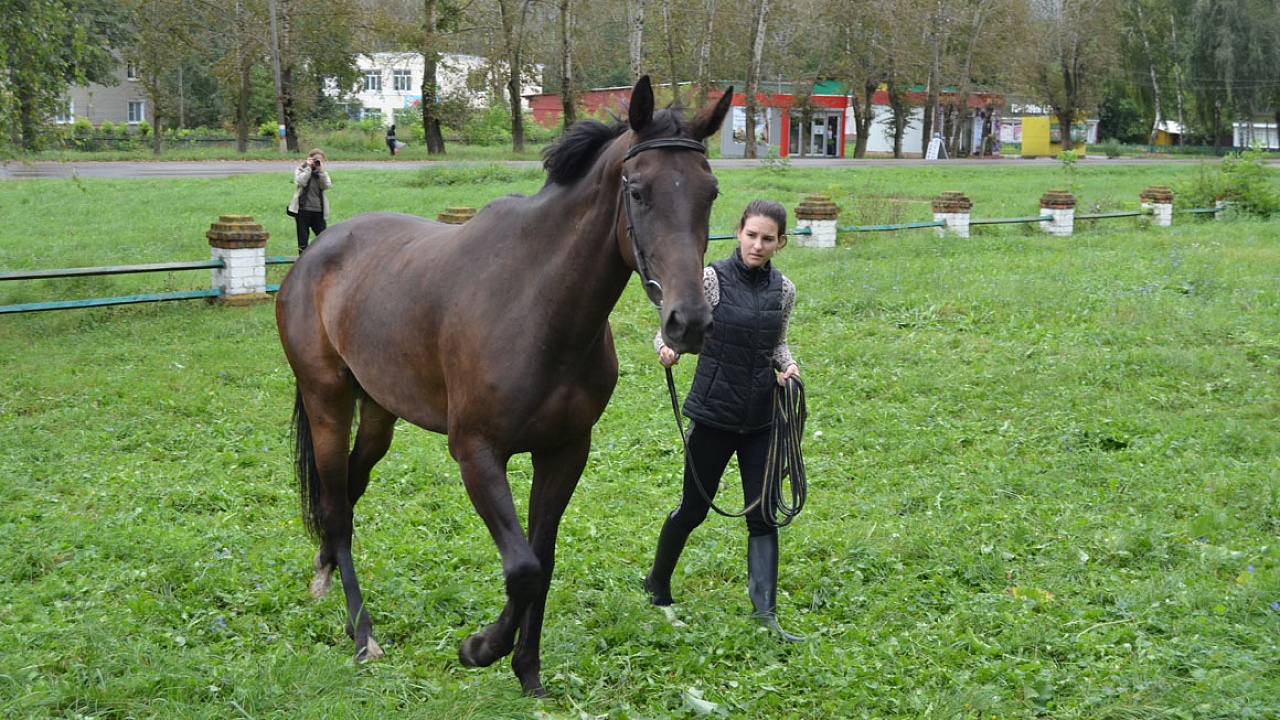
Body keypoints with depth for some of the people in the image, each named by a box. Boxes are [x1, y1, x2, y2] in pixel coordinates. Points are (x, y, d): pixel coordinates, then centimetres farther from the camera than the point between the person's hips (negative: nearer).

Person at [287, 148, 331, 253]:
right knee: (303, 237, 2)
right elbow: (301, 182, -15)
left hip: (318, 210, 2)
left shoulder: (322, 173, 13)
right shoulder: (300, 170, 6)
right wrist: (308, 168, -11)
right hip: (303, 209, -2)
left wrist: (320, 170, -10)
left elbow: (326, 186, -6)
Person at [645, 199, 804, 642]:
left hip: (762, 417, 4)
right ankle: (658, 582, 34)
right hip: (715, 413, -3)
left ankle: (766, 613, -2)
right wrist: (667, 348, -30)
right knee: (694, 508, 9)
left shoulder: (783, 290, 3)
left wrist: (787, 364, -3)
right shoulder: (712, 279, -10)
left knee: (764, 515, -2)